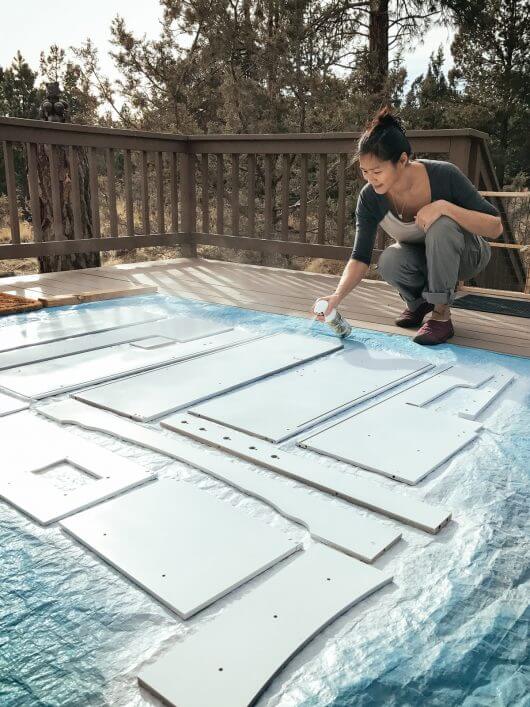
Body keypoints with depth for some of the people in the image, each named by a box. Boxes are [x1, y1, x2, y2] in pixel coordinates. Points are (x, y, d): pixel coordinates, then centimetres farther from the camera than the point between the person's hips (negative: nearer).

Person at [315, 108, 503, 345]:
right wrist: (338, 295, -38)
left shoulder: (444, 176, -29)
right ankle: (418, 302, 1)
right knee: (389, 261, -32)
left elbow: (495, 227, -26)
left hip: (465, 256, -2)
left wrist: (445, 207, -41)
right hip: (420, 260, 2)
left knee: (441, 225, -35)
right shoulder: (370, 198, -21)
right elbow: (360, 257, -21)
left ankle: (441, 314, -22)